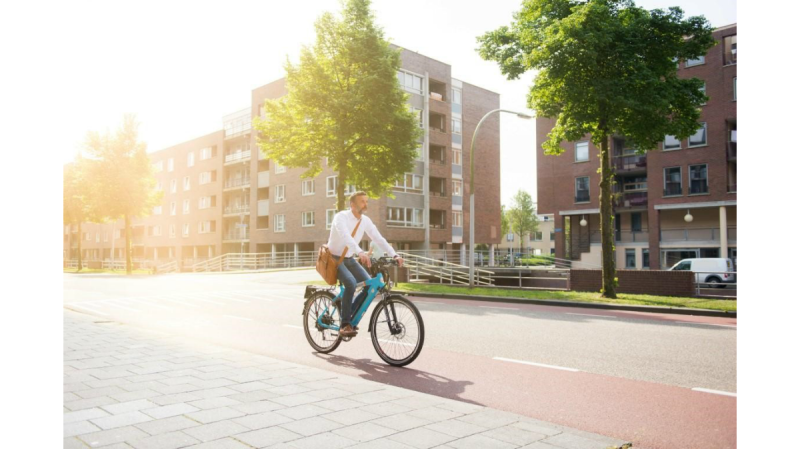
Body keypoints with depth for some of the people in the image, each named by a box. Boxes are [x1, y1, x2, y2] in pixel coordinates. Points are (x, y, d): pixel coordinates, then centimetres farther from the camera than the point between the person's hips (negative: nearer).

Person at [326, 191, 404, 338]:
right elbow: (345, 236, -39)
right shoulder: (341, 217, -20)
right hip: (335, 258, -6)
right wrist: (361, 252, -54)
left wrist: (394, 255, -20)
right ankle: (344, 325, -22)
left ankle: (352, 317, 8)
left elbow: (379, 239, -7)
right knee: (351, 283, -30)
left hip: (350, 259, 7)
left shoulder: (365, 221, -2)